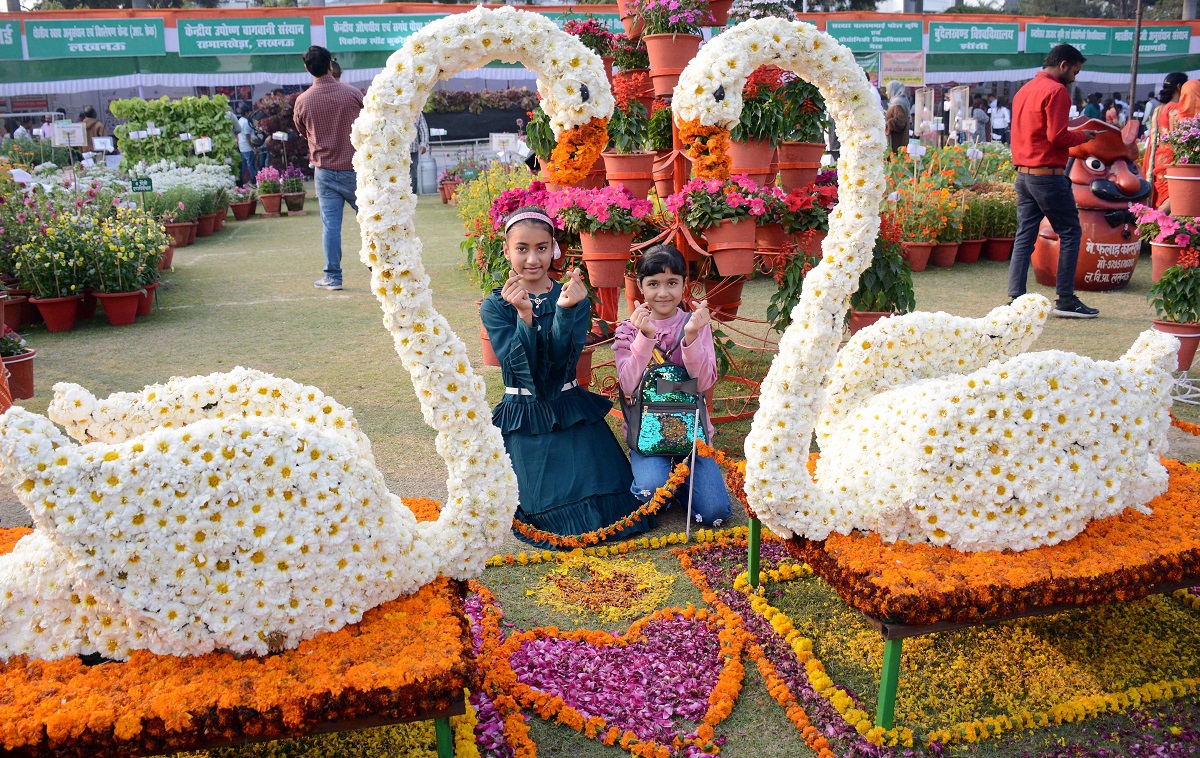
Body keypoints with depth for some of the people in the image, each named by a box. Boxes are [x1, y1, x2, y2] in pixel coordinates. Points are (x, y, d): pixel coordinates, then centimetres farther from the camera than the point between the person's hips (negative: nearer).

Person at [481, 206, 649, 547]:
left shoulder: (574, 298, 2)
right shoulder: (496, 306, 0)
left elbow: (563, 361, -14)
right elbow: (520, 366, -15)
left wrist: (565, 311, -29)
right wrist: (524, 315, -29)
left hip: (573, 413, 2)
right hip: (523, 419, -1)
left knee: (618, 513, -11)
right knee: (562, 520, -13)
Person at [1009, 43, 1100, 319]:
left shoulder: (1025, 90, 16)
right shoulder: (1056, 90, -10)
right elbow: (1057, 136, -19)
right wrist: (1082, 136, -1)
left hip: (1023, 173, 8)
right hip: (1048, 175, -8)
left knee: (1025, 236, 8)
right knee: (1070, 233, 2)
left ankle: (1016, 298, 4)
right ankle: (1065, 299, 3)